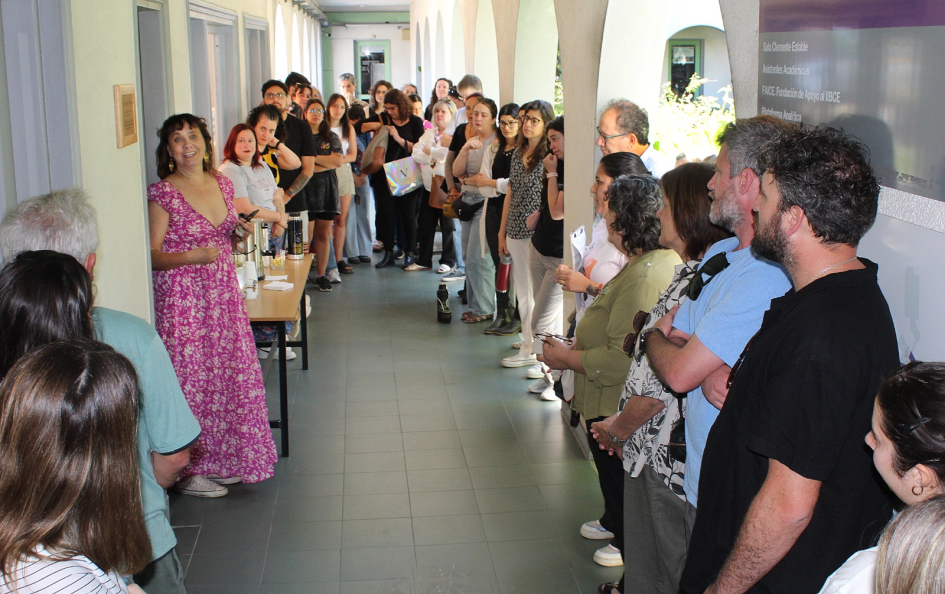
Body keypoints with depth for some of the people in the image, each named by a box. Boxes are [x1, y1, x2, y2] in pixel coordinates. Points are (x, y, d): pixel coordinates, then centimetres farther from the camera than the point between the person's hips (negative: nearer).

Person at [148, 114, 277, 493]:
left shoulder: (222, 184, 9)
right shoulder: (162, 194, -11)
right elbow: (151, 256, -12)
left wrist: (239, 235, 1)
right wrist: (195, 256, -25)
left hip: (223, 295, 6)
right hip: (182, 300, -6)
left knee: (231, 378, 9)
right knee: (191, 382, -1)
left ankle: (223, 459, 25)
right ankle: (186, 470, 12)